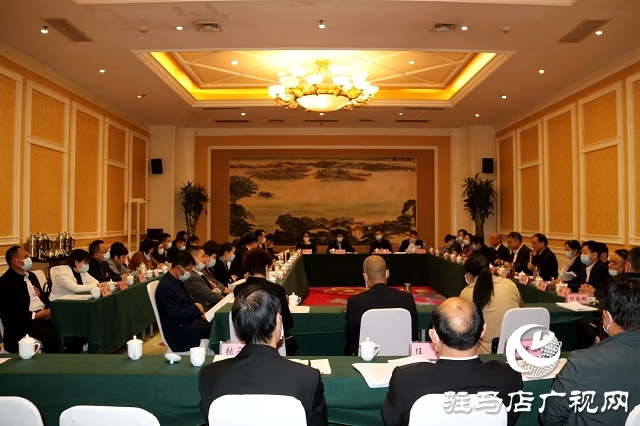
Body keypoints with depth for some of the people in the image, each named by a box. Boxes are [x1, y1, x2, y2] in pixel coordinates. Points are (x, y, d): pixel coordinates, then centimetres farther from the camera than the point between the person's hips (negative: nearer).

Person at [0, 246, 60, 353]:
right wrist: (35, 315, -15)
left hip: (45, 313, 7)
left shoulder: (31, 276, 18)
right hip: (26, 320, -7)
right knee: (51, 337, -32)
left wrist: (49, 309, 2)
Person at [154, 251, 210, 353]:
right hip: (180, 330, -9)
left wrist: (198, 309, 0)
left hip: (188, 320, 9)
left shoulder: (177, 281, 8)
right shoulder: (166, 287, -22)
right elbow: (175, 315, -27)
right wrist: (196, 308, -16)